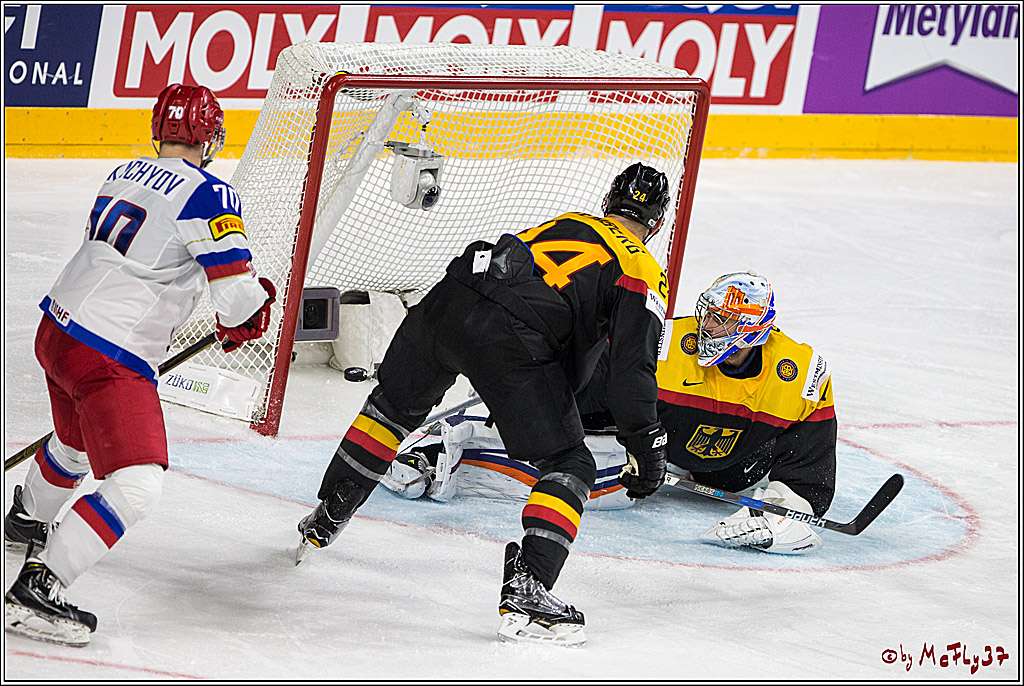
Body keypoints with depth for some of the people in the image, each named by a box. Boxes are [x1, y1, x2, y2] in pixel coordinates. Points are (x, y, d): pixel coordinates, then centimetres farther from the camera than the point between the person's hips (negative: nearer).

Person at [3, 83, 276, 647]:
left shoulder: (126, 174, 10)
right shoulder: (207, 193, -16)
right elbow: (238, 292, -17)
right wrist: (240, 324, 8)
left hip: (57, 328, 9)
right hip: (108, 360, -9)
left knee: (79, 442, 36)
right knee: (136, 484, -12)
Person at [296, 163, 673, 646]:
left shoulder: (566, 224, 33)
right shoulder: (644, 273, 13)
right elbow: (631, 363, -1)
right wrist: (644, 445, 2)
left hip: (447, 300, 6)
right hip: (507, 336, -6)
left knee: (395, 403, 32)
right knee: (568, 466, 4)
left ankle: (324, 520, 42)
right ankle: (525, 589, -13)